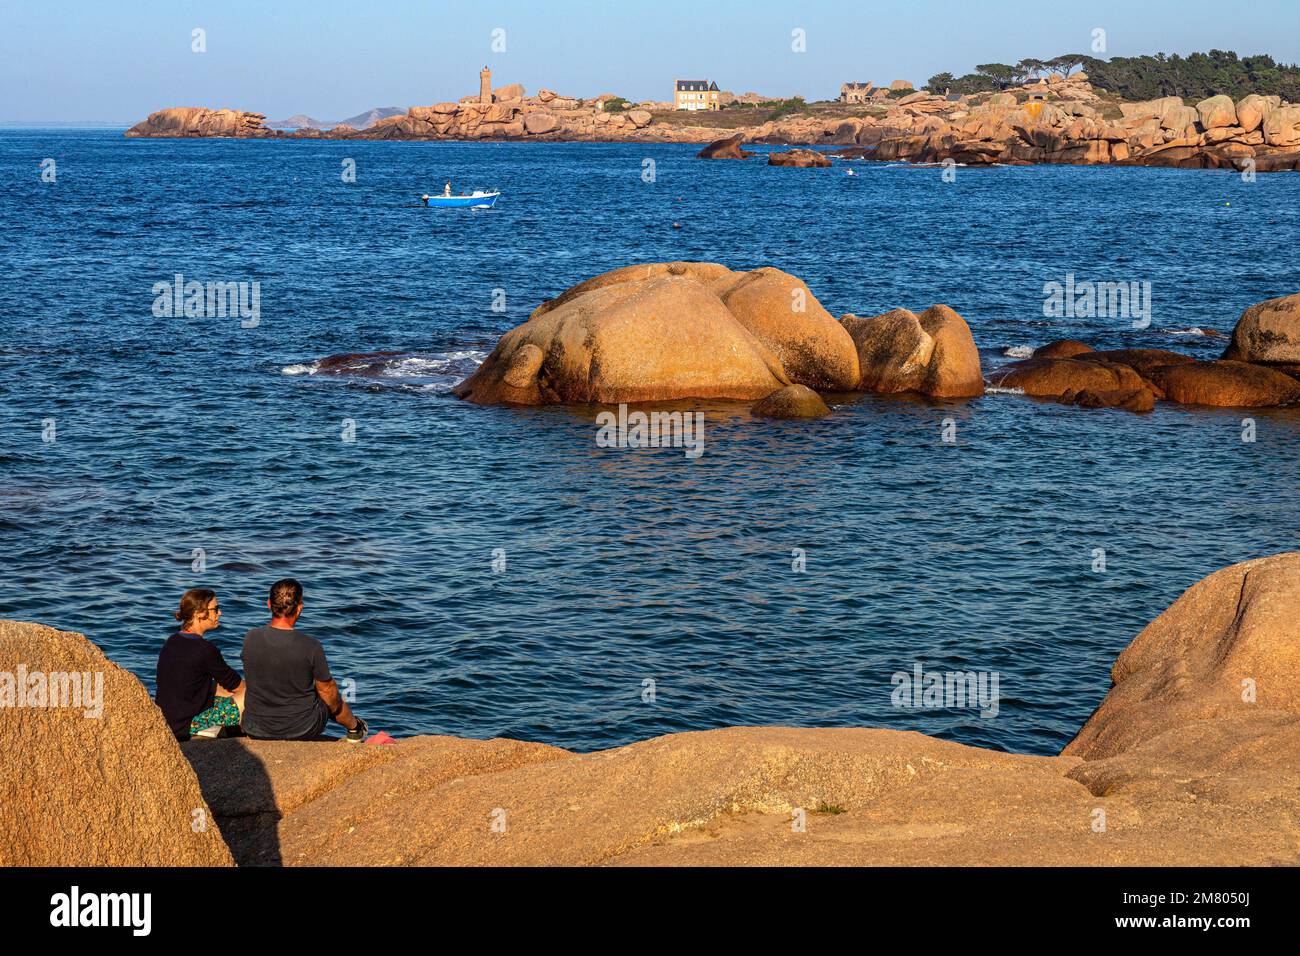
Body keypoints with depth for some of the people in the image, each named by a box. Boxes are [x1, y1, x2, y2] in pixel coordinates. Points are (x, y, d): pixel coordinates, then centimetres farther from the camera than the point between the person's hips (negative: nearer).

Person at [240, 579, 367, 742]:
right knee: (334, 698, 28)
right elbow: (326, 689, -9)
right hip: (302, 731, -2)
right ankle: (354, 728, 55)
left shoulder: (250, 638, -16)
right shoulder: (311, 646, -25)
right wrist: (335, 705, 14)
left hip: (256, 730, 2)